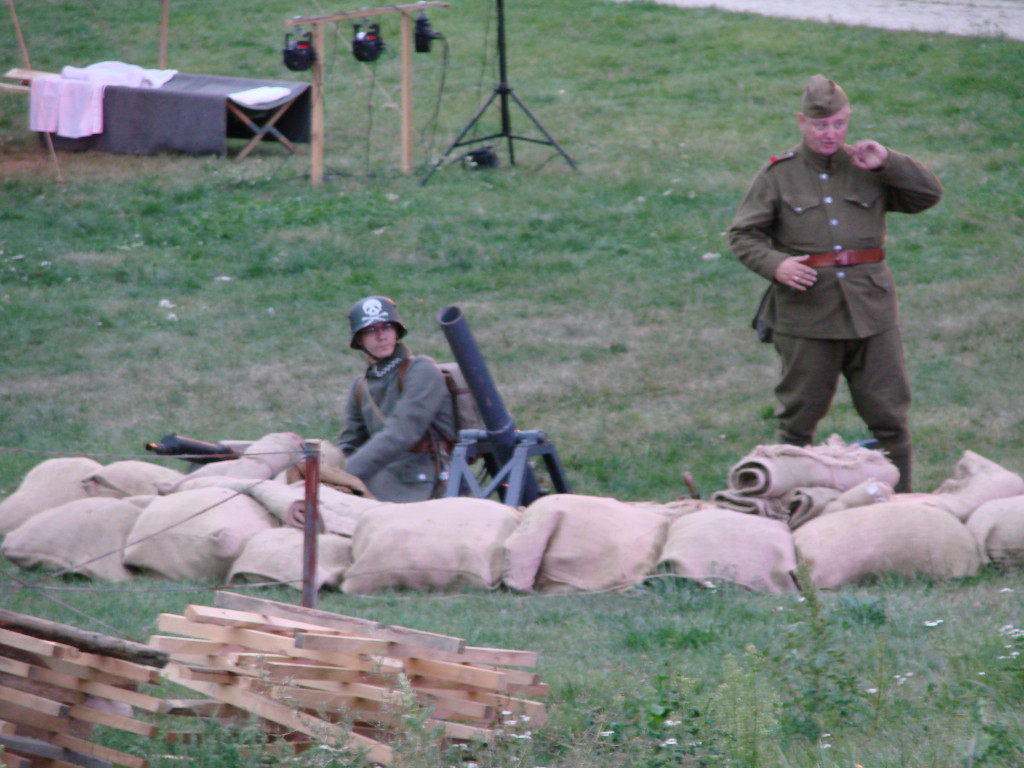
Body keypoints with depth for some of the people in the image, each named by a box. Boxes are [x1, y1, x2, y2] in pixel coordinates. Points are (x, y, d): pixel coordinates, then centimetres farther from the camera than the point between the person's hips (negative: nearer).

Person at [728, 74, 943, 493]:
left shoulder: (866, 169, 10)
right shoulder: (778, 175, 5)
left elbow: (929, 194, 7)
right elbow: (742, 235, 5)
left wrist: (887, 161, -6)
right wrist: (775, 265, -14)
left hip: (871, 310, 2)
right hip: (806, 313, -2)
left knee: (890, 417, 3)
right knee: (798, 419, 5)